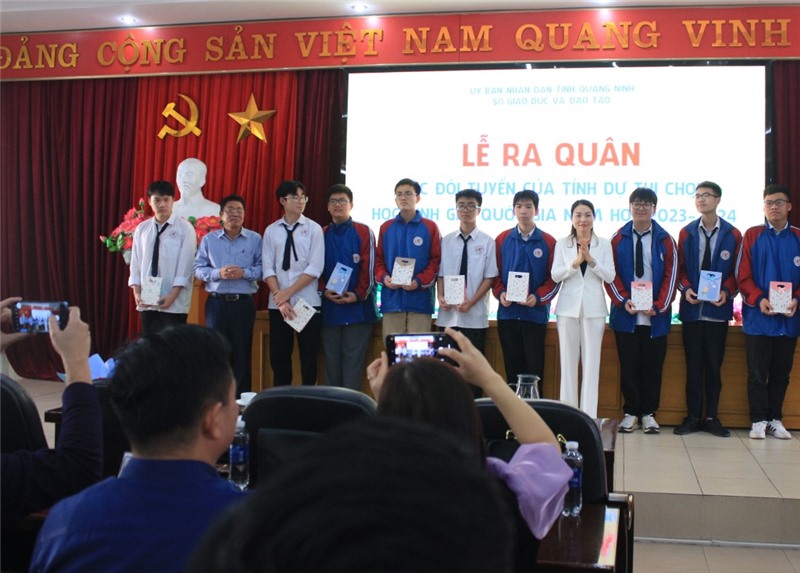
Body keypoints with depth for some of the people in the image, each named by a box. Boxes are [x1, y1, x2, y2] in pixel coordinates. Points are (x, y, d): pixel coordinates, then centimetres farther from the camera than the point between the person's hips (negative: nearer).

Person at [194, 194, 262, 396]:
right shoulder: (209, 239, 6)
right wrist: (218, 273, -13)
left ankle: (241, 399, 13)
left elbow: (262, 268, -3)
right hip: (216, 302, 1)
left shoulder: (255, 239, 2)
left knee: (242, 352, 4)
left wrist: (244, 273, -18)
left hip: (243, 303, -1)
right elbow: (198, 268, 3)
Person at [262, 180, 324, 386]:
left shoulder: (313, 229, 1)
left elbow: (315, 268, -7)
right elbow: (267, 269, 1)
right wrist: (280, 299, -10)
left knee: (309, 357, 3)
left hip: (308, 303, -2)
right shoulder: (271, 231, 7)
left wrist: (289, 292, -12)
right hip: (278, 305, 2)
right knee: (279, 357, 6)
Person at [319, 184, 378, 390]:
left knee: (354, 360, -3)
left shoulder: (364, 232, 2)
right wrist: (324, 291, -7)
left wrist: (357, 295, -13)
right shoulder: (322, 235, 12)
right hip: (330, 307, 3)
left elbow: (369, 267, -3)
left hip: (358, 307, -3)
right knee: (332, 360, 7)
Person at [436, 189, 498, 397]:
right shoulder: (446, 241, 7)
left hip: (475, 315, -2)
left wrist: (471, 302, -13)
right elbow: (440, 273, 8)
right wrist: (441, 297, -8)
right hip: (448, 314, 3)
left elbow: (490, 277, -4)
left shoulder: (487, 241, -2)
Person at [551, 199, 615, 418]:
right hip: (568, 307, 1)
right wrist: (575, 263, -19)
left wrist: (590, 259, -16)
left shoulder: (604, 244, 4)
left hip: (594, 308, 0)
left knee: (591, 362, 1)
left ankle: (589, 415, 5)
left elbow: (610, 276, -4)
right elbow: (555, 275, -4)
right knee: (568, 361, 5)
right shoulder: (562, 244, 5)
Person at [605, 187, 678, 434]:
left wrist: (659, 306, -9)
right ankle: (631, 412, 14)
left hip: (656, 316, 0)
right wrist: (623, 300, -10)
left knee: (653, 366, 5)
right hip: (625, 314, 0)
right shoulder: (618, 238, 5)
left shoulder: (665, 240, 5)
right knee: (628, 365, 4)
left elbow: (670, 276, 2)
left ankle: (648, 413, 16)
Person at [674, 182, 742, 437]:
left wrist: (727, 291, -13)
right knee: (693, 365, 4)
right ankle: (693, 417, 11)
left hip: (718, 309, -1)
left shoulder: (733, 235, 0)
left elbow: (736, 271, 3)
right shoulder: (686, 233, 5)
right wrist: (685, 289, -9)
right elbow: (680, 268, 8)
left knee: (714, 365, 4)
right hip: (692, 308, 1)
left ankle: (712, 417, 14)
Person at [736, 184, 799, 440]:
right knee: (757, 373, 1)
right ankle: (758, 421, 9)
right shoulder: (752, 235, 3)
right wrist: (759, 300, -16)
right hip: (758, 318, -2)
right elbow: (743, 276, -3)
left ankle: (775, 419, 18)